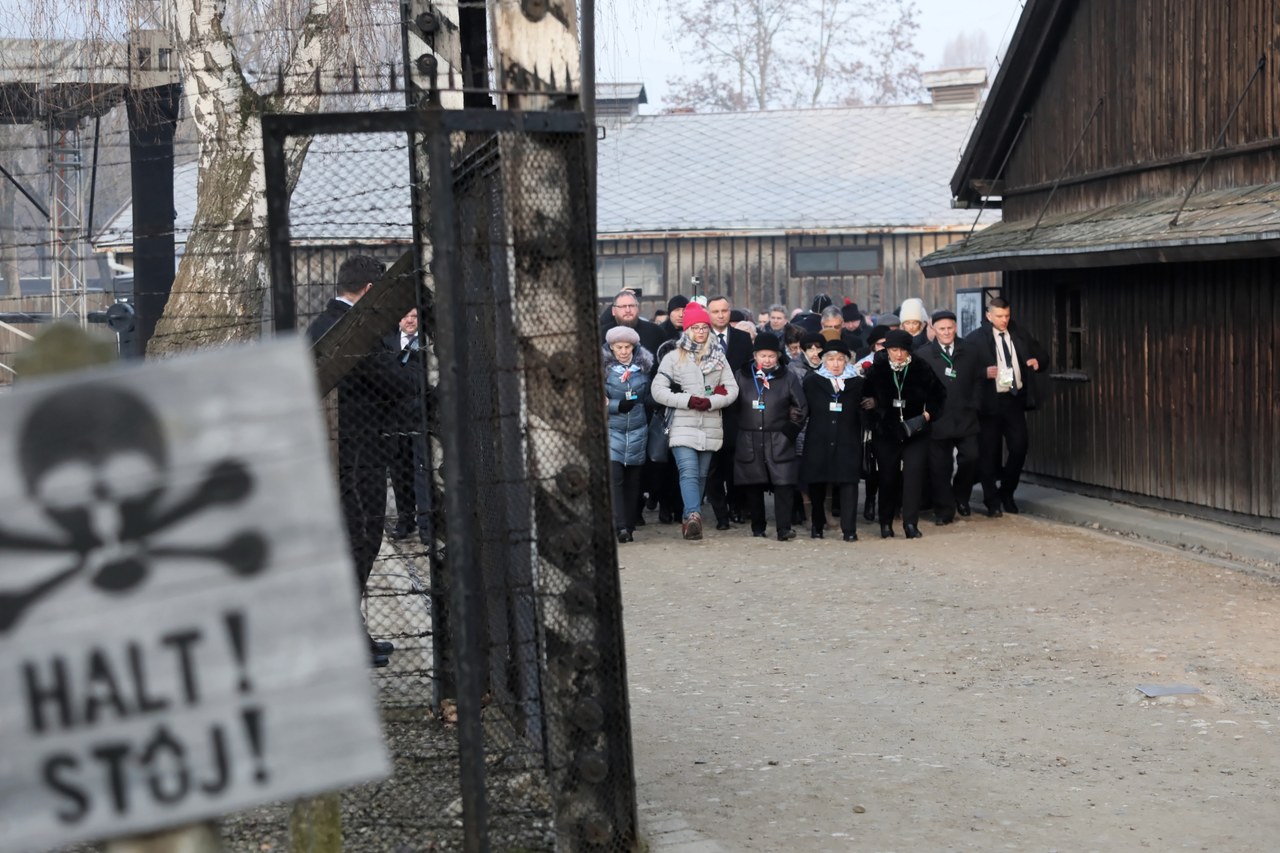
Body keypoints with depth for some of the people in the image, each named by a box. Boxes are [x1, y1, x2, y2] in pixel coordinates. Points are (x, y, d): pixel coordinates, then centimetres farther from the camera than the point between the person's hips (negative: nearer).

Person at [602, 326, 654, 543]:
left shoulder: (643, 367, 6)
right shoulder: (603, 368, -3)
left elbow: (648, 398, 18)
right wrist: (618, 406, -16)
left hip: (637, 431, 3)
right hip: (611, 430, -3)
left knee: (633, 480, 6)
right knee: (614, 478, -14)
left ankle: (630, 525, 14)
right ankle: (619, 527, -17)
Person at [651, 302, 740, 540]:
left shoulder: (719, 358, 12)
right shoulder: (674, 357, 3)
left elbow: (732, 390, 6)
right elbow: (658, 390, -4)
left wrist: (710, 402, -12)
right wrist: (688, 400, -14)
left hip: (710, 428, 4)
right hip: (683, 425, -4)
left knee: (701, 475, 9)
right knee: (689, 472, -18)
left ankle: (689, 519, 18)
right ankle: (693, 516, -32)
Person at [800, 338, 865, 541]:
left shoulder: (857, 383, 8)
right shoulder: (812, 381, 7)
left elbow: (863, 413, 8)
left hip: (847, 443, -1)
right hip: (818, 442, 1)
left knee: (848, 483, -8)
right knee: (817, 485, 8)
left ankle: (849, 529, -8)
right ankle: (817, 525, 25)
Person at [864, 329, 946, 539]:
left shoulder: (921, 370, -5)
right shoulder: (877, 370, -4)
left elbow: (938, 395, 7)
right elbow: (866, 395, 14)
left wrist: (928, 413, -3)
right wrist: (873, 404, -2)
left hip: (915, 431, -1)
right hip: (886, 433, 1)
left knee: (914, 475, -11)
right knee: (888, 477, 6)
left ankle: (910, 523, -8)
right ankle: (886, 524, 19)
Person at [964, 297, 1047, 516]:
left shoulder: (1020, 336, 11)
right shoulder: (976, 339, -5)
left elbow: (1041, 355, 23)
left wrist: (1038, 361, 1)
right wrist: (983, 373, -24)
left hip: (1015, 399, 4)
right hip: (990, 401, -4)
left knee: (1019, 447, 0)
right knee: (989, 452, 3)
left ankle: (1007, 493, 22)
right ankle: (992, 502, 15)